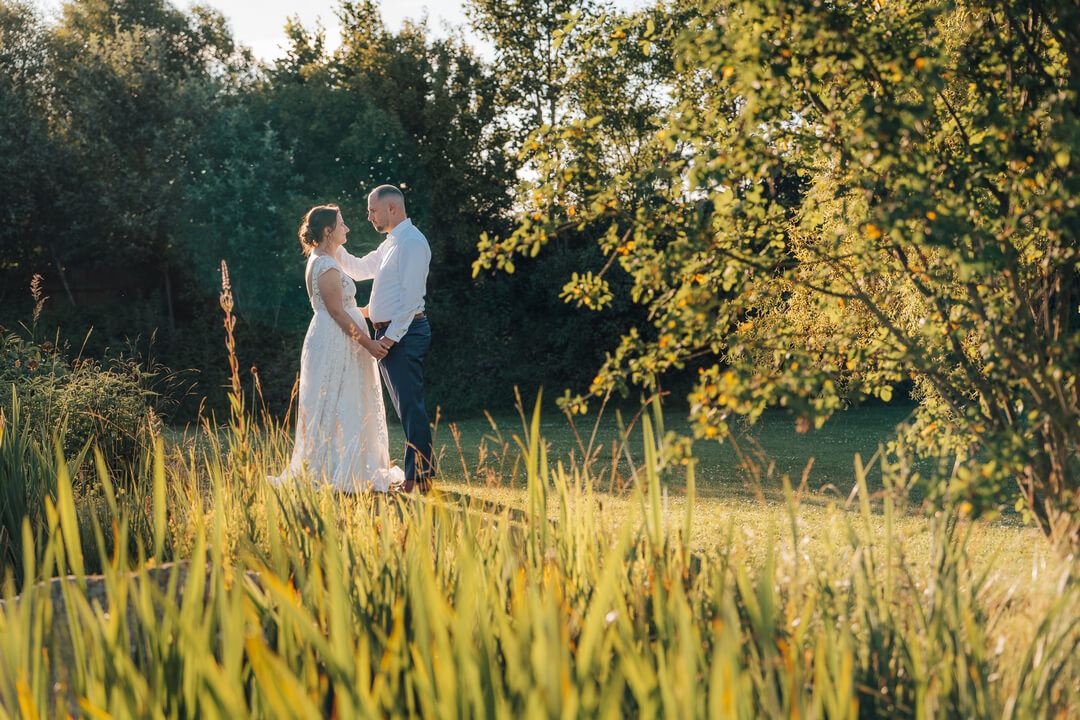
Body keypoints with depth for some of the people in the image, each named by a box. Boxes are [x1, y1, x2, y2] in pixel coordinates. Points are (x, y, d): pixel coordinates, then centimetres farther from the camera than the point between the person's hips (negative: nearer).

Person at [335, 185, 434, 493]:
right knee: (406, 407, 11)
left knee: (411, 406, -10)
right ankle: (415, 475, 16)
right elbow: (359, 269, 32)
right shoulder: (390, 244, 19)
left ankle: (419, 478, -10)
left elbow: (411, 296, -19)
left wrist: (391, 336, -21)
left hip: (404, 334, -10)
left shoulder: (411, 242, -12)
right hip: (388, 334, 10)